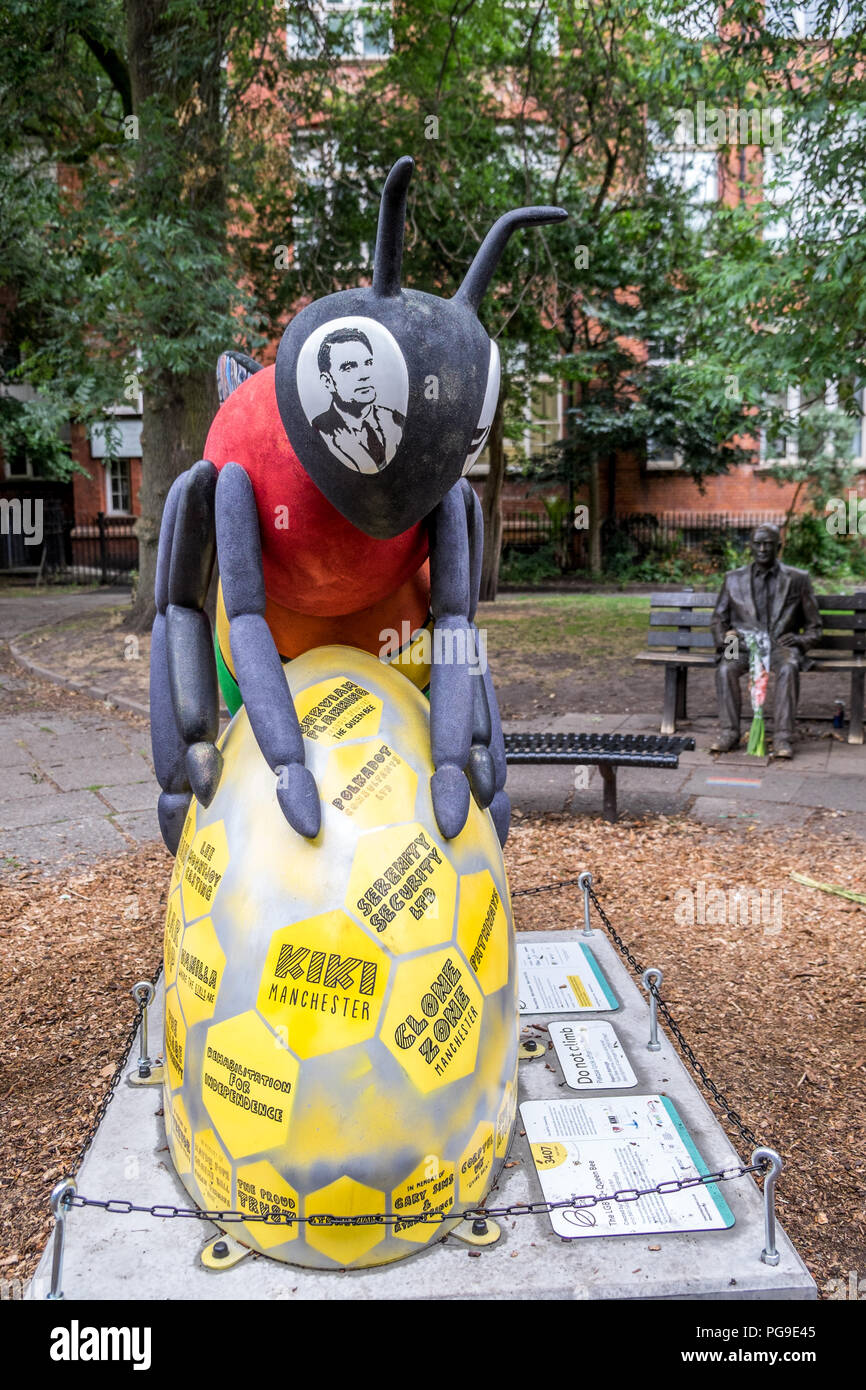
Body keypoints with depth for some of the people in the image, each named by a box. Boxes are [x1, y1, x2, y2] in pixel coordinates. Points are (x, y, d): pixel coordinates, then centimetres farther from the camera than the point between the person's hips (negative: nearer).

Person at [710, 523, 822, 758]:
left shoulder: (798, 579, 10)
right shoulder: (734, 579, 14)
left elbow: (814, 627, 11)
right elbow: (718, 618, 17)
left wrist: (801, 639, -11)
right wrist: (725, 638, -5)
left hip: (780, 645, -1)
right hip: (744, 645, 1)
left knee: (788, 669, -36)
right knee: (725, 669, -31)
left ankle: (783, 737, -34)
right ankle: (728, 732, -22)